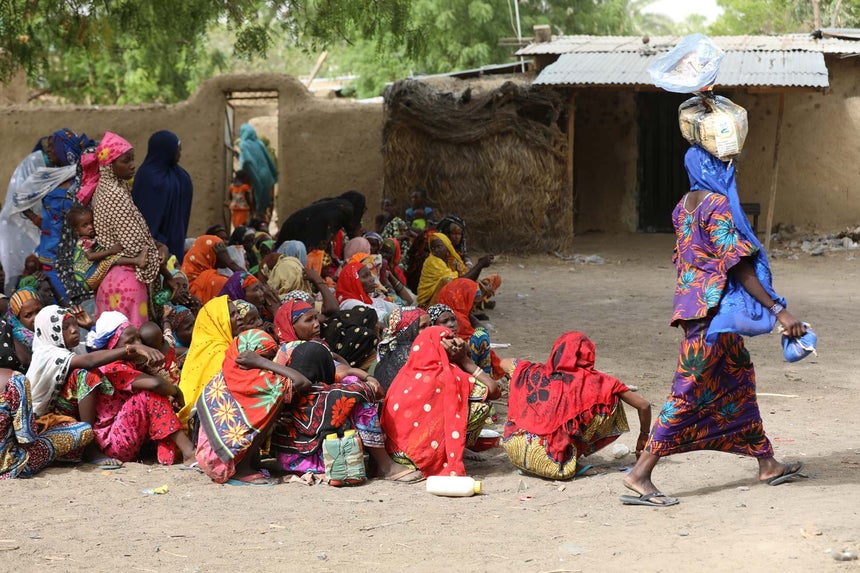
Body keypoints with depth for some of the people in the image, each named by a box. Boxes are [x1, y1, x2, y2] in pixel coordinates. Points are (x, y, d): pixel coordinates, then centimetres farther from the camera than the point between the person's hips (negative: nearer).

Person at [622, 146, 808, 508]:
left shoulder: (685, 206, 10)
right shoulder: (718, 205, -16)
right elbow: (738, 267, -18)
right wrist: (779, 311, -17)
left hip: (694, 303, 10)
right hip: (714, 311, -10)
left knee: (738, 378, 18)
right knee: (690, 392, -7)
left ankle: (767, 464, 28)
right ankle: (640, 474, -9)